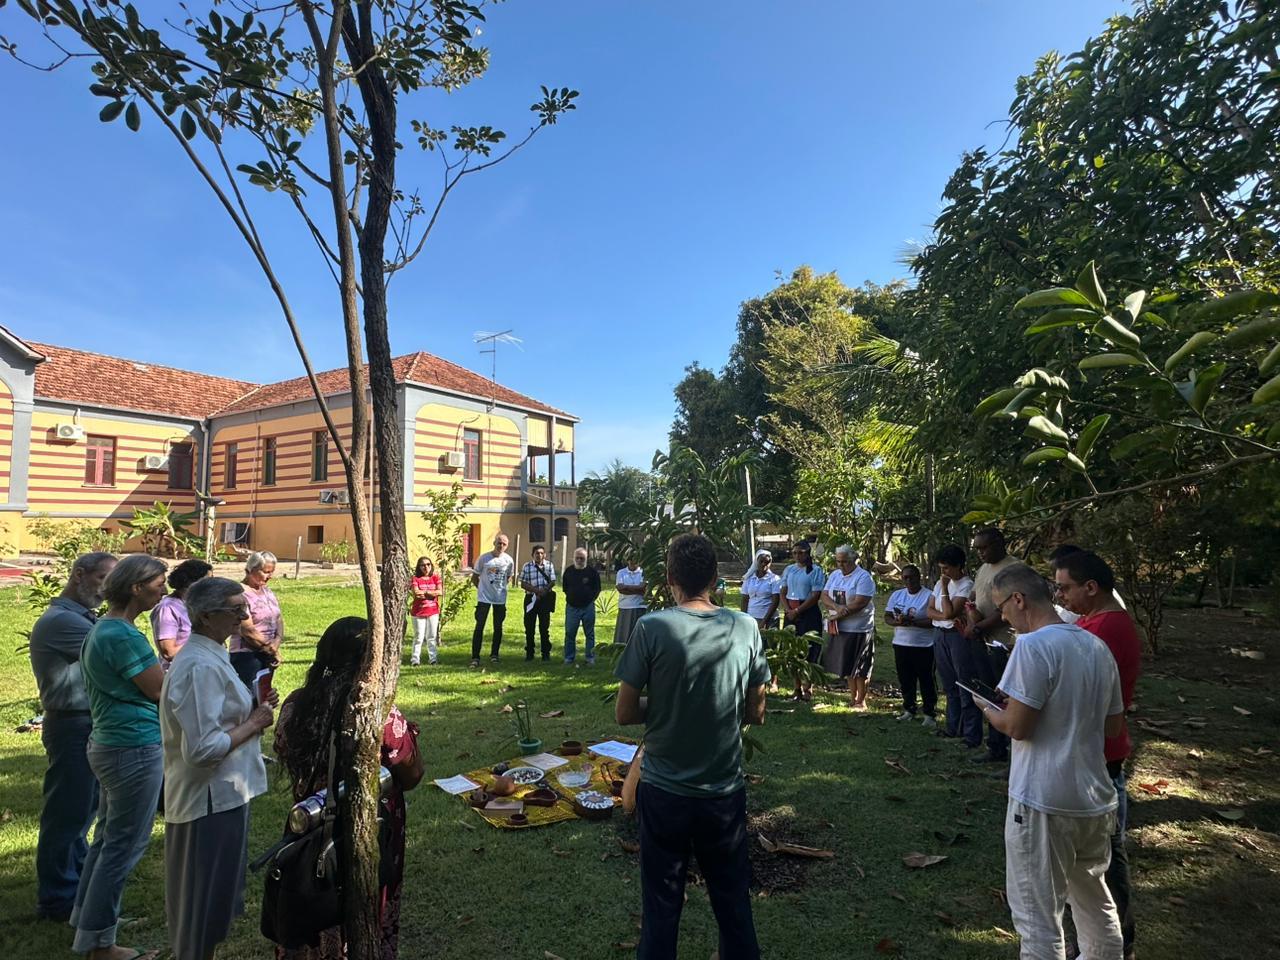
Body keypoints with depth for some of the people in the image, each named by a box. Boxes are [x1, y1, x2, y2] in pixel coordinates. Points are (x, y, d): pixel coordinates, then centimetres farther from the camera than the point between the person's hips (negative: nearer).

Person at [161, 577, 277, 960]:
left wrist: (253, 709, 5)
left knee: (212, 895, 25)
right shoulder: (200, 667, -25)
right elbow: (202, 749, -29)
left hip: (223, 794, 10)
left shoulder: (210, 655, 6)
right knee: (206, 900, 8)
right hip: (212, 799, -10)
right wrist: (254, 724, -18)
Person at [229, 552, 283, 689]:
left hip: (267, 656, 8)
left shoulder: (267, 591, 11)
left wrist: (277, 642, -9)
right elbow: (247, 631, -18)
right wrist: (270, 649, -9)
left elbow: (279, 619, 9)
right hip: (246, 656, -8)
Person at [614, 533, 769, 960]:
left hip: (664, 791, -2)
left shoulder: (652, 628, -16)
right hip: (726, 792, 2)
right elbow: (755, 712, 1)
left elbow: (624, 713, -9)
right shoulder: (746, 628, -8)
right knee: (734, 906, 20)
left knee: (662, 907, 16)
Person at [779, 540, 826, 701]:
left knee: (808, 651, -3)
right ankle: (797, 689, 16)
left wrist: (797, 611, -13)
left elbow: (816, 596, -12)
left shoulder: (816, 570, -6)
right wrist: (788, 610, -6)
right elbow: (782, 592, 11)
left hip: (808, 613, -5)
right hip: (790, 614, 5)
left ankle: (807, 689, 8)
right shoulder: (789, 569, 11)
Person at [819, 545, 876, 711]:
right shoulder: (835, 575, 9)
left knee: (860, 668, 4)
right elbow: (824, 596, 2)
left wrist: (836, 615, -15)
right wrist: (837, 607, -19)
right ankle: (853, 697, 28)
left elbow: (859, 603, -20)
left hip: (859, 630, -6)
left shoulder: (863, 577, -12)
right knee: (848, 666, 15)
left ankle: (861, 701, 16)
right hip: (838, 629, 6)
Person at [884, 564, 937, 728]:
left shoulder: (928, 596, -9)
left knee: (926, 681, 2)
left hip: (923, 646, -5)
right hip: (901, 645, 5)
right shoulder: (896, 595, 8)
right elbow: (887, 617, 8)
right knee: (905, 680, 14)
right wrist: (898, 622, -13)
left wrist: (912, 622, -23)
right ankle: (909, 710, 28)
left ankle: (929, 714, 14)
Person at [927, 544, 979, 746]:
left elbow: (949, 612, -21)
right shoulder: (940, 583, 12)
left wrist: (944, 588, -15)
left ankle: (972, 735, 1)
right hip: (939, 635, 8)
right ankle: (954, 727, 26)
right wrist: (945, 616, -10)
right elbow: (929, 611, 8)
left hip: (958, 636, -8)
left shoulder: (967, 585, -12)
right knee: (949, 684, 15)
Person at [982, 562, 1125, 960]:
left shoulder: (1034, 646, -19)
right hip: (1094, 797, 8)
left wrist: (987, 708, 0)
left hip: (1043, 802, -8)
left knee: (1039, 916, 5)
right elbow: (1112, 726, 12)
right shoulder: (1098, 647, 4)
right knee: (1096, 904, 26)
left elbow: (1017, 726, -19)